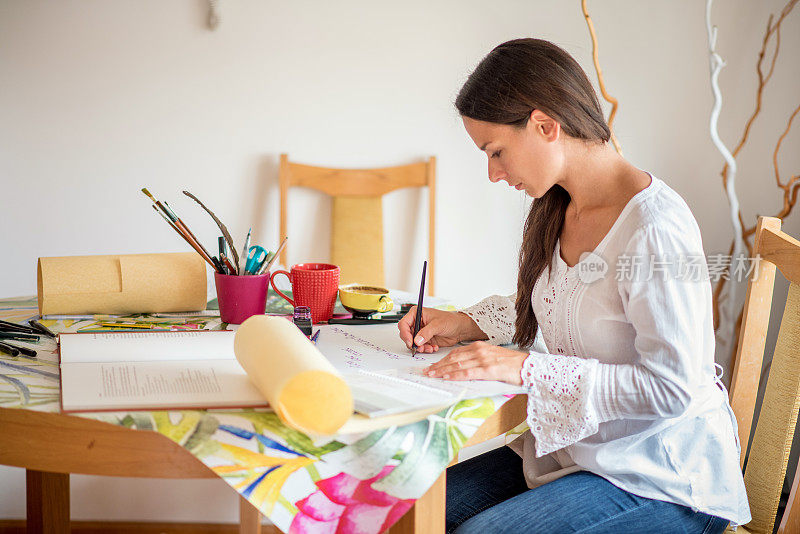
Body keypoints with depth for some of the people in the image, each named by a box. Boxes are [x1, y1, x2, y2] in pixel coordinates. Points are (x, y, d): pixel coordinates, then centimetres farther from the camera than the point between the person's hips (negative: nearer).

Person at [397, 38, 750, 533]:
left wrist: (527, 367, -24)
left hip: (662, 482, -8)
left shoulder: (657, 230, -25)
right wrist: (467, 324, 5)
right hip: (577, 446, 8)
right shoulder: (558, 209, 4)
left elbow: (672, 388, -26)